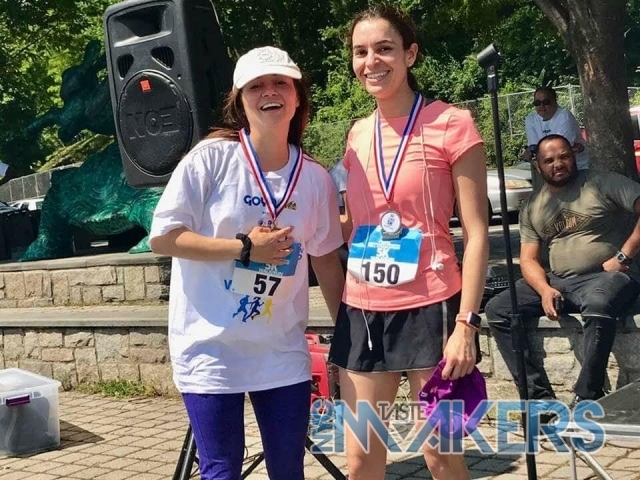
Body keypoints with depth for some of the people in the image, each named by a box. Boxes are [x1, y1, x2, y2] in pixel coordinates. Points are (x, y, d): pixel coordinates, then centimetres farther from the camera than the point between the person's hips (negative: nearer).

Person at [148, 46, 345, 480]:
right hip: (210, 348, -3)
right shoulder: (211, 158, -10)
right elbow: (162, 238, -11)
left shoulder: (316, 178, 2)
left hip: (282, 351, 4)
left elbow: (326, 261, 11)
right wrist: (244, 247, -17)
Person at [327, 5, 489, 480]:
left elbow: (476, 233, -8)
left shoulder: (450, 124, -6)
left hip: (429, 310, -5)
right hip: (362, 313, 5)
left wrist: (466, 323, -14)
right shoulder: (358, 135, 10)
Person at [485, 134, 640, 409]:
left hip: (607, 276, -5)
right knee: (497, 310, -13)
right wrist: (545, 290, -13)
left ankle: (586, 400, -30)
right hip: (558, 281, 6)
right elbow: (528, 259, 8)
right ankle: (539, 396, -18)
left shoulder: (602, 183, -1)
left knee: (598, 304, -41)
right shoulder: (532, 208, 13)